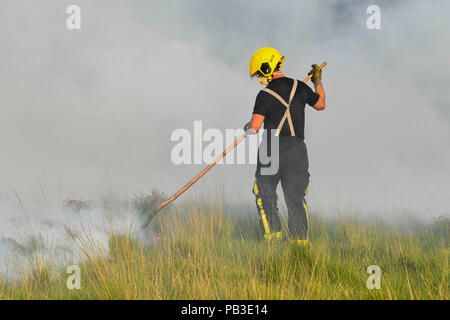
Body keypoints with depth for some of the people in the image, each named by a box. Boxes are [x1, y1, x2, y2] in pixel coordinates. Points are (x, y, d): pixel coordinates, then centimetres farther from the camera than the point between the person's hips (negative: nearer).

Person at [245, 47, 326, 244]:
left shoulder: (265, 95, -6)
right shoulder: (299, 87, 7)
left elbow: (255, 127, -11)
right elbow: (320, 104, 24)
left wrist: (247, 128, 13)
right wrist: (318, 81, 39)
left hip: (272, 148, -4)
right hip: (297, 149, 4)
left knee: (265, 195, 9)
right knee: (296, 198, 7)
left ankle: (272, 235, -1)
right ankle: (300, 240, 3)